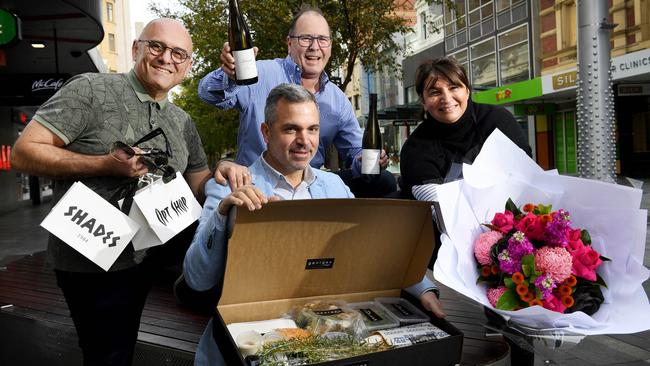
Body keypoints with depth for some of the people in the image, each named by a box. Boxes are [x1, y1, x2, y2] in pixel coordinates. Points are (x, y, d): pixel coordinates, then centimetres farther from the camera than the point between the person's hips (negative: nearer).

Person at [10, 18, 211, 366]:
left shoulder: (182, 122, 6)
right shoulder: (91, 90, -14)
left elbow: (197, 184, 9)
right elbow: (24, 152, -16)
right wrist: (106, 164, -26)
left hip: (143, 257, 6)